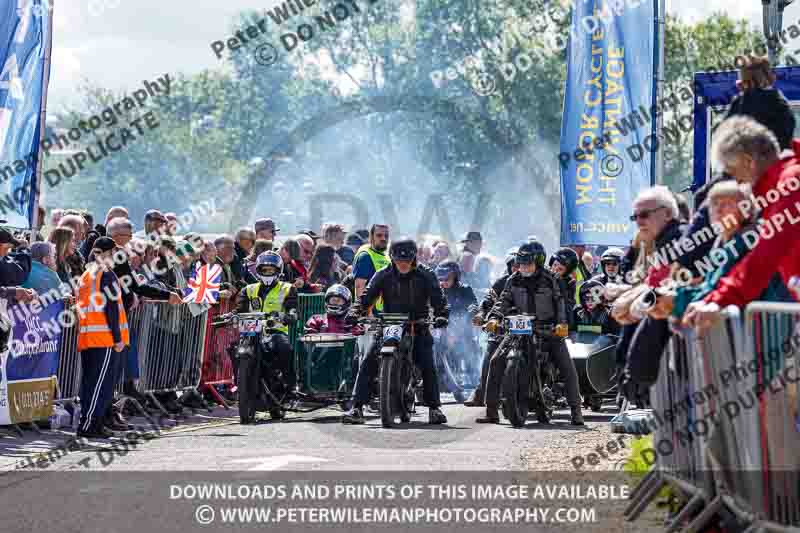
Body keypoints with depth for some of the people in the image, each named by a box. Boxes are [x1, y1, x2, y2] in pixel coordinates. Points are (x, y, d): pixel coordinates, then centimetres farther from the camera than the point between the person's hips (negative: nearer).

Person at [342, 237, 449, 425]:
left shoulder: (425, 275, -2)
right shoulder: (383, 276, 1)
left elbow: (438, 298, -10)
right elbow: (367, 296, -6)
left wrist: (441, 315, -31)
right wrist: (355, 313, -26)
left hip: (418, 328, -1)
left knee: (428, 366, -17)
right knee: (367, 363, -13)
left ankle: (434, 408, -4)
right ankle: (357, 408, -12)